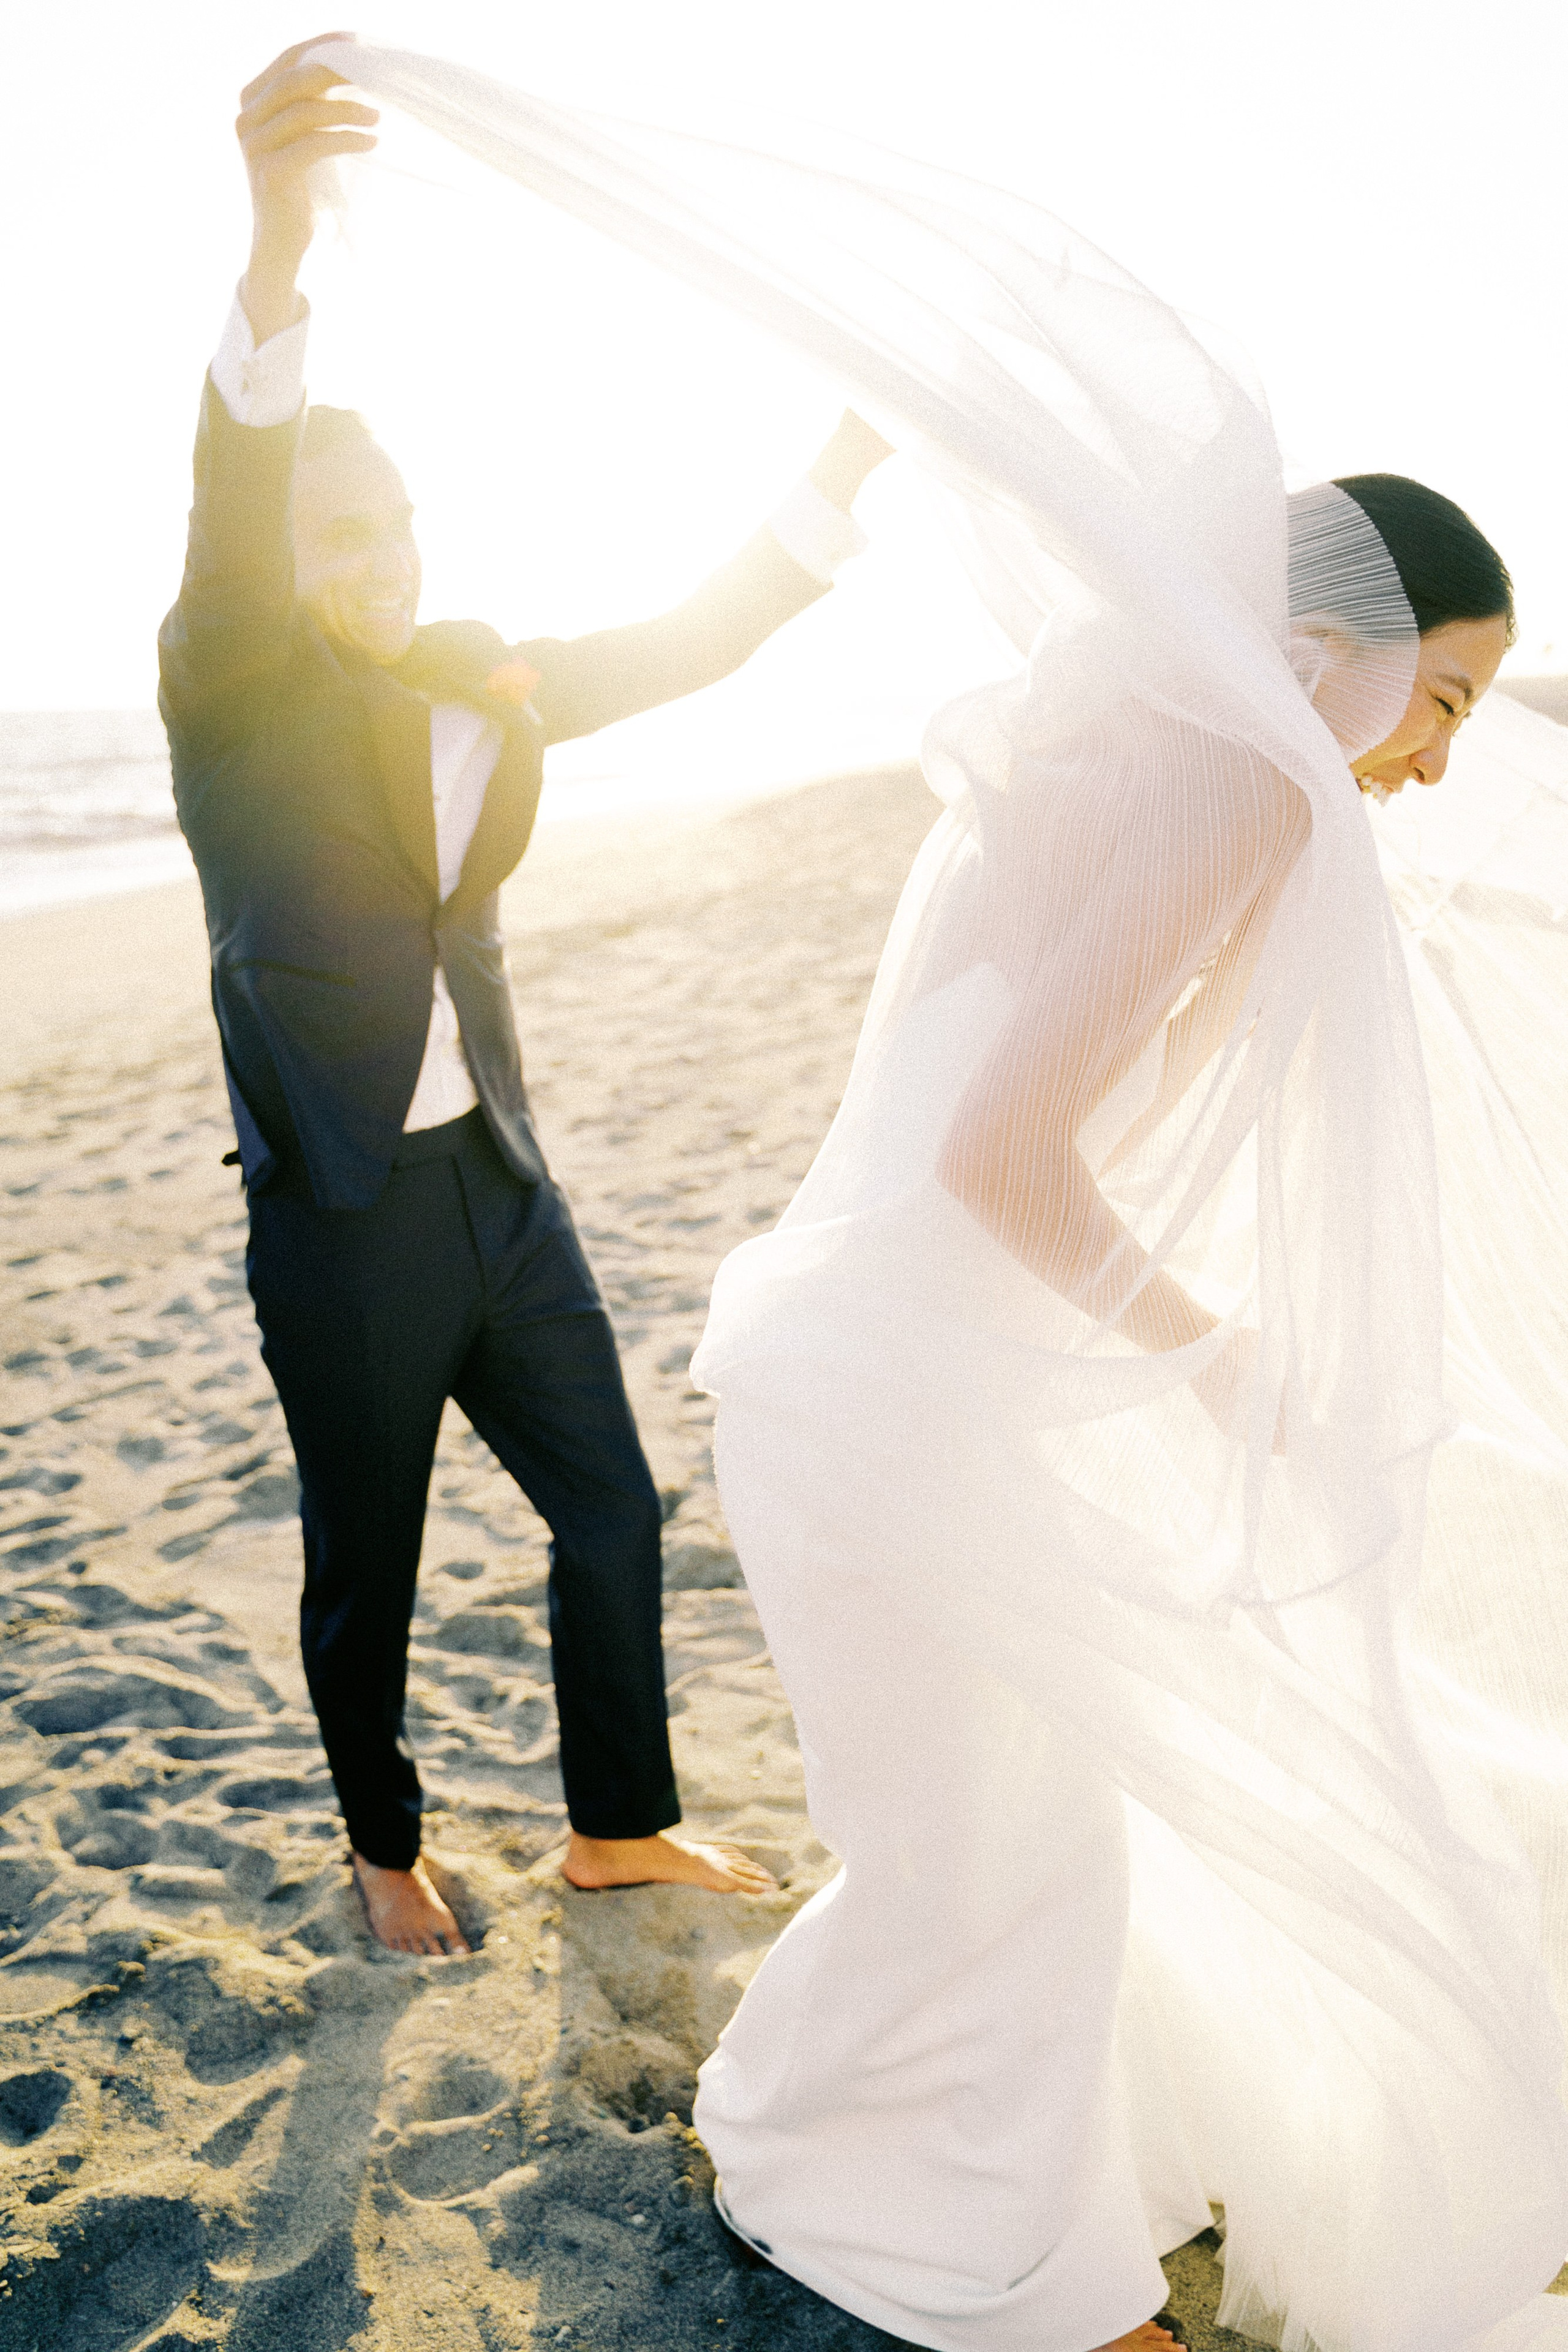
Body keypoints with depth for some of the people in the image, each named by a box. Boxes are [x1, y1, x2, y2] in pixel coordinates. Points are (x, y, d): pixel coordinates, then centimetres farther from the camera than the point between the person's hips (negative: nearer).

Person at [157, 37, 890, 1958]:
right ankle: (385, 1849, 38)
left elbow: (689, 641, 4)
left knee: (611, 1508, 14)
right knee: (364, 1572, 12)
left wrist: (854, 456, -7)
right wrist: (273, 258, -49)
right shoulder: (229, 692, -11)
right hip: (341, 1222, -5)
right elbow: (230, 537, -31)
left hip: (497, 1180, 6)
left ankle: (618, 1826, 35)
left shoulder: (475, 683, 5)